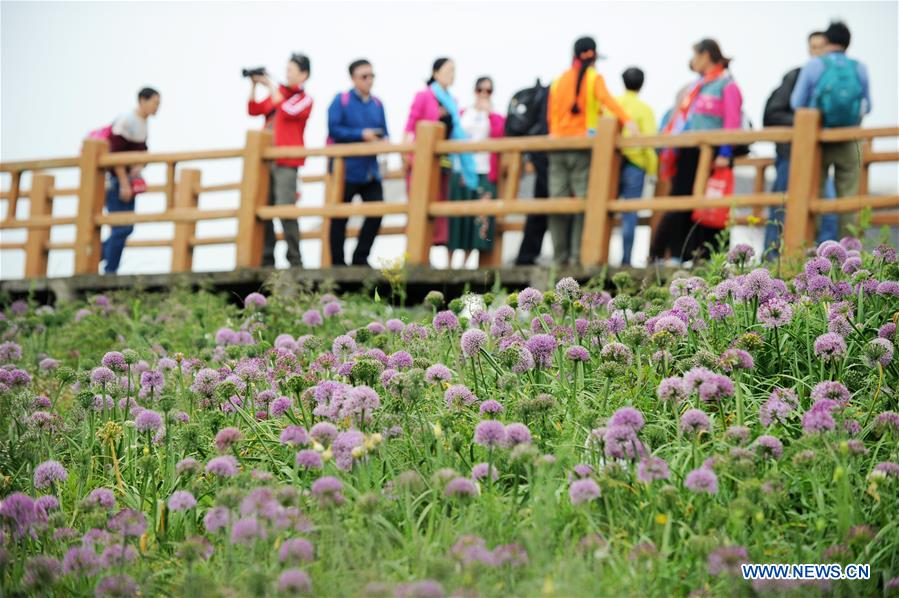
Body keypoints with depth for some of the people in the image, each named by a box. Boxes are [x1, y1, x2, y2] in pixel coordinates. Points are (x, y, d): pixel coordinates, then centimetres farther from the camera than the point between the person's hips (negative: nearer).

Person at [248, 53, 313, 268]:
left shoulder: (304, 99, 2)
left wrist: (271, 87, -13)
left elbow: (288, 111, -16)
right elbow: (254, 110, 14)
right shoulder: (276, 94, 19)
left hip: (286, 163, -6)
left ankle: (295, 260, -7)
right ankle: (266, 259, 9)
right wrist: (254, 86, 5)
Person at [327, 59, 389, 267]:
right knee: (340, 218, 2)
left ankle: (360, 258, 11)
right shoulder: (341, 100, -4)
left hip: (370, 170, 5)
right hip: (346, 169, -5)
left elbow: (383, 134, 13)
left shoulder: (377, 104, 10)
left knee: (376, 213, -2)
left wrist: (382, 141, -9)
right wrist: (361, 134, -18)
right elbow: (334, 129, -13)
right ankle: (337, 262, 10)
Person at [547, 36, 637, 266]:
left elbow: (550, 115, 14)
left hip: (558, 145, 4)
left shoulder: (558, 81, 13)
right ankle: (578, 256, -11)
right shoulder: (594, 78, 1)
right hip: (582, 146, -4)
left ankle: (559, 256, 2)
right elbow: (607, 99, -17)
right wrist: (627, 120, -27)